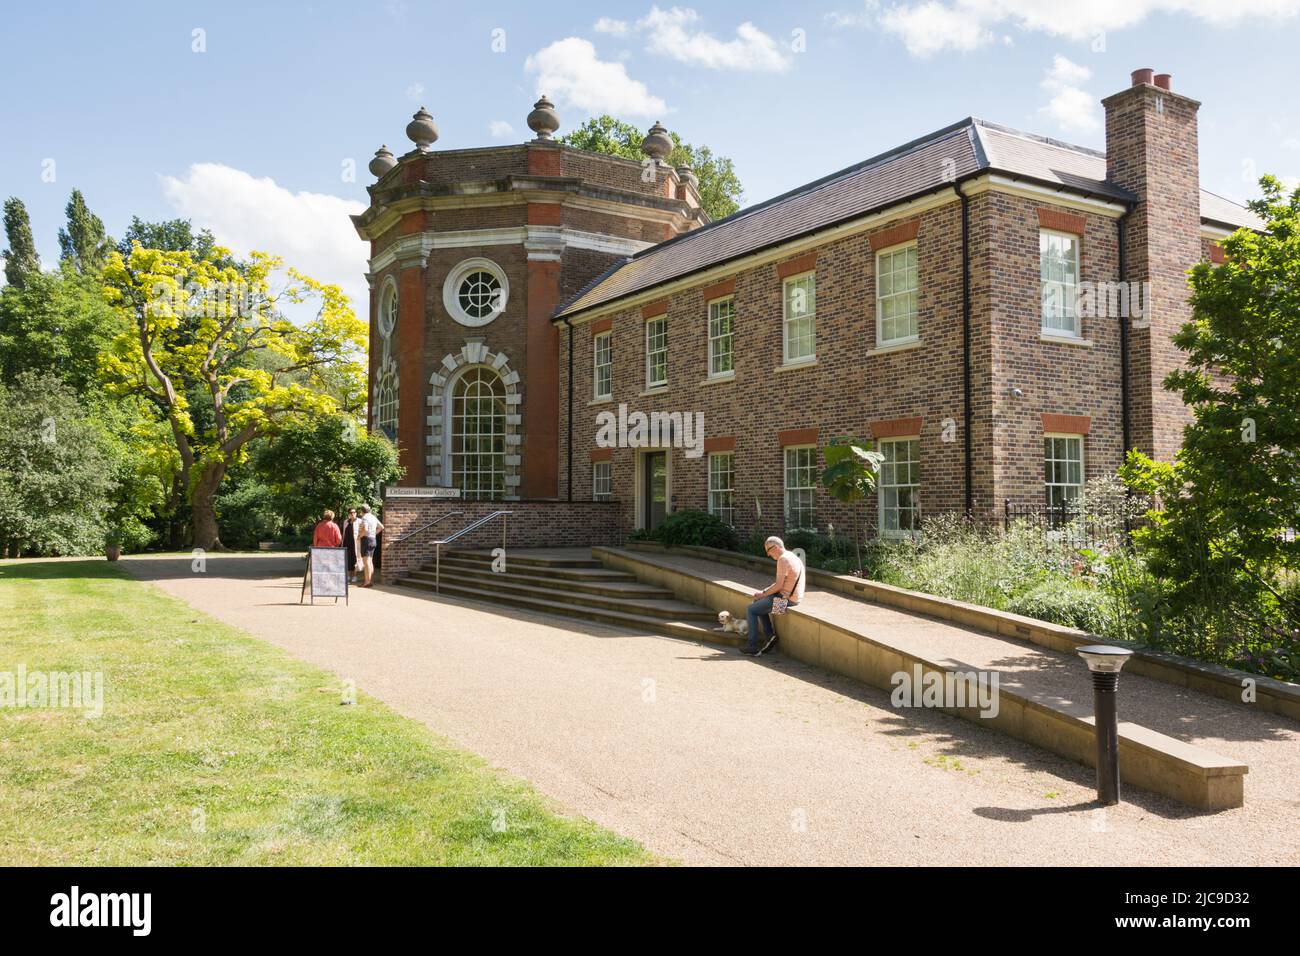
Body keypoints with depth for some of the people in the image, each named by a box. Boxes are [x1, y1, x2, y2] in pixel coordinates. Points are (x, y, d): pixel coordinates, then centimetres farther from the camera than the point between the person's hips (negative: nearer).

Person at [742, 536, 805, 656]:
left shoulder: (783, 559, -18)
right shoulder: (791, 556, 14)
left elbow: (778, 585, -21)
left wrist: (763, 594, -6)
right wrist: (763, 592, 11)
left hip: (786, 598, -10)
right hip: (793, 596, 10)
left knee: (751, 610, 0)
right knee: (759, 604, 25)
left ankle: (752, 645, 2)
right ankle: (770, 634, 18)